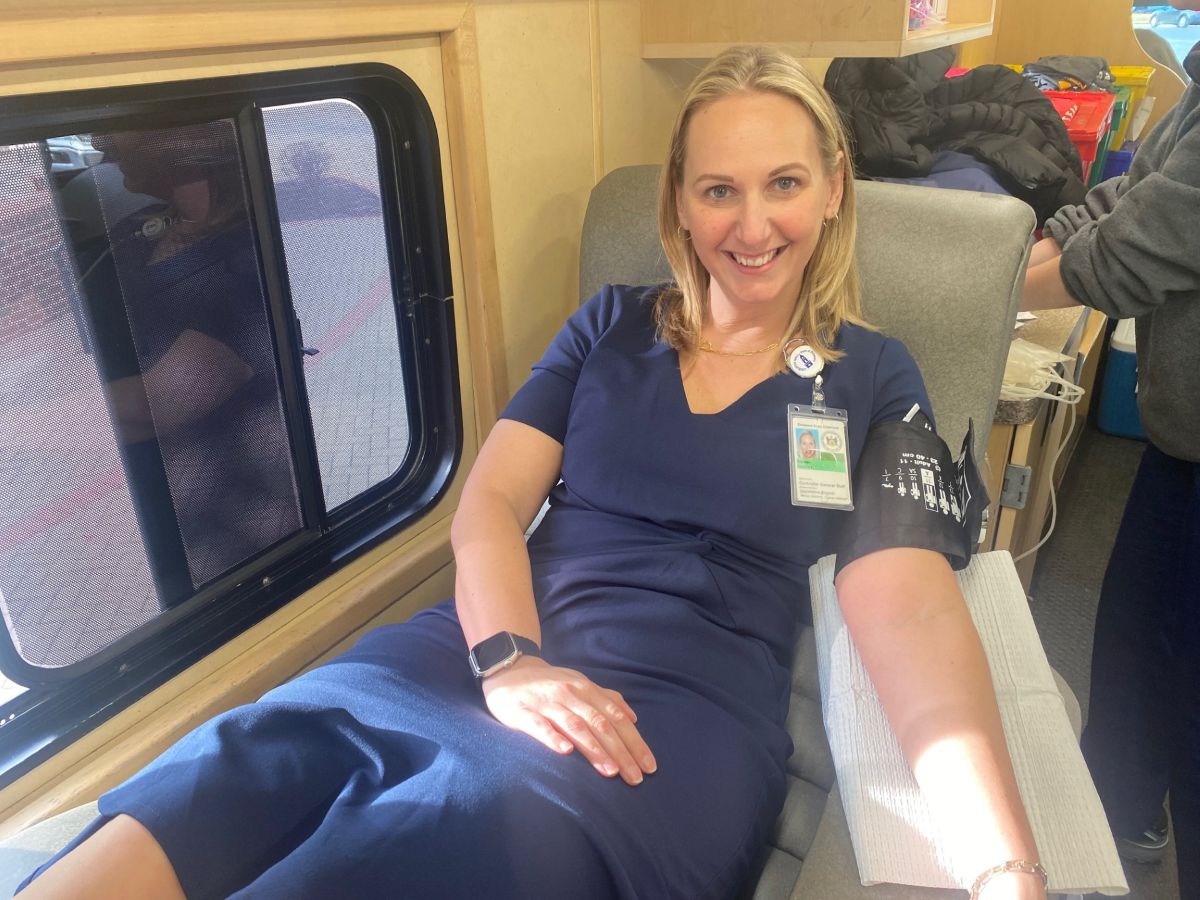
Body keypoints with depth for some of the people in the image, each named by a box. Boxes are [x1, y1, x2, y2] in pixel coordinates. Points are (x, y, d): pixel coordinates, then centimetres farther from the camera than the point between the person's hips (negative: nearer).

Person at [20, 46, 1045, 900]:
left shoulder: (872, 377, 8)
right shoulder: (612, 325, 14)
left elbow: (912, 610, -5)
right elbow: (490, 501, 6)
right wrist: (507, 662, -14)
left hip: (686, 708, -2)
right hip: (496, 647, 3)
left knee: (480, 814, -34)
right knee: (249, 761, -26)